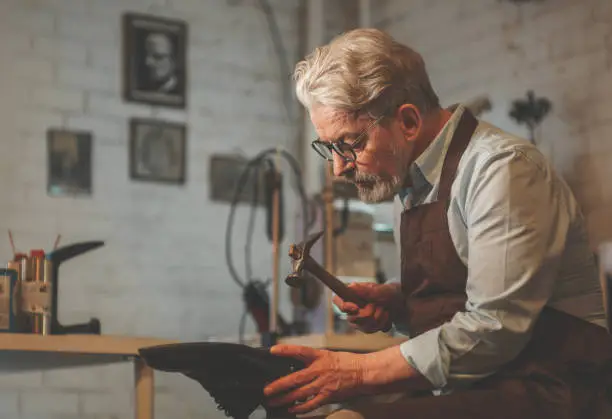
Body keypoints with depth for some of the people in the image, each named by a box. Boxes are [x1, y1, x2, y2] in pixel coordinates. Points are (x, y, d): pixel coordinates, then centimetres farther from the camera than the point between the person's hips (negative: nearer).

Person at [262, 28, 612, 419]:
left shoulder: (502, 168, -16)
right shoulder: (408, 177, 10)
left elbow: (494, 329, -22)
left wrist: (359, 372, -19)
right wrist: (389, 299, 1)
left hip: (535, 385, -8)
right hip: (448, 382, 8)